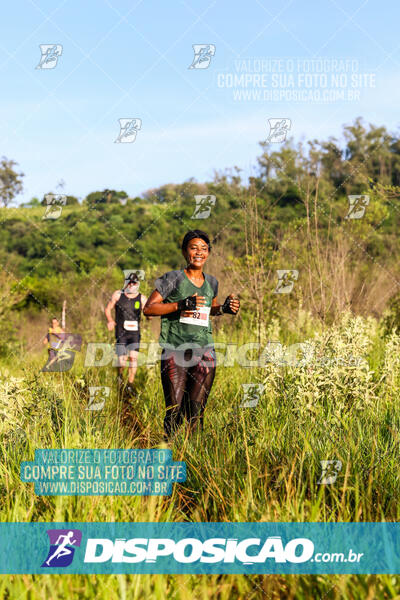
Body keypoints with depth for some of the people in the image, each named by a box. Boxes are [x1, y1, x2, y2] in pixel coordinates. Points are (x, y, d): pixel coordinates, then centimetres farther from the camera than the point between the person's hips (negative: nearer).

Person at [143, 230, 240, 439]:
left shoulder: (211, 282, 13)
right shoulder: (173, 278, -1)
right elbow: (148, 308, -4)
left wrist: (224, 308, 8)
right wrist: (180, 305, -17)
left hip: (204, 352, 4)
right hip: (175, 351, -4)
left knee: (196, 411, 4)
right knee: (175, 410, -5)